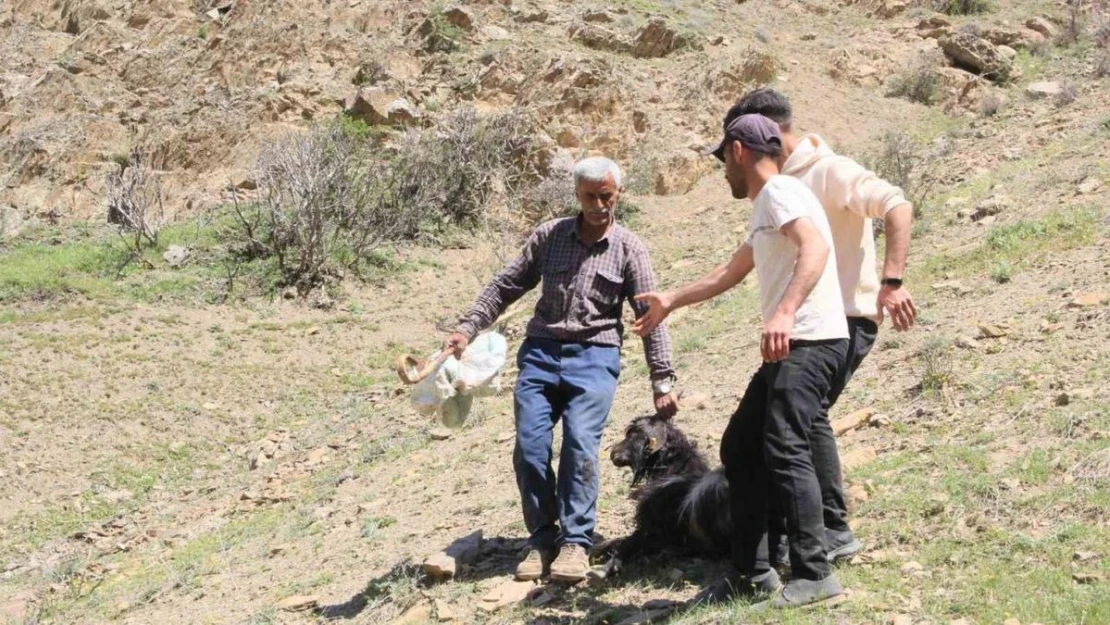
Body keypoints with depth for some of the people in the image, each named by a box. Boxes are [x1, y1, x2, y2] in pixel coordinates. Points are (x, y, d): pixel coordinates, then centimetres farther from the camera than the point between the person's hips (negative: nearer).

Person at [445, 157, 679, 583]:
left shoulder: (629, 249, 3)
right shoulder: (549, 235, 8)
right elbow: (505, 286, 11)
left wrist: (662, 381, -4)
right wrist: (468, 327, -1)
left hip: (594, 356, -2)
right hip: (540, 352, 2)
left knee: (580, 444, -18)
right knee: (529, 447, -8)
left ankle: (575, 541, -6)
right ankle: (542, 538, 7)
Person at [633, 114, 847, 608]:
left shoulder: (779, 192, -7)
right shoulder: (762, 210, 24)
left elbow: (816, 247, -25)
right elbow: (729, 274, 38)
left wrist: (785, 312, -39)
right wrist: (670, 303, 47)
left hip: (810, 342, -10)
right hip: (788, 349, 10)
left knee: (784, 449, -18)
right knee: (739, 448, 10)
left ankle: (814, 575, -15)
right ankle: (753, 572, 14)